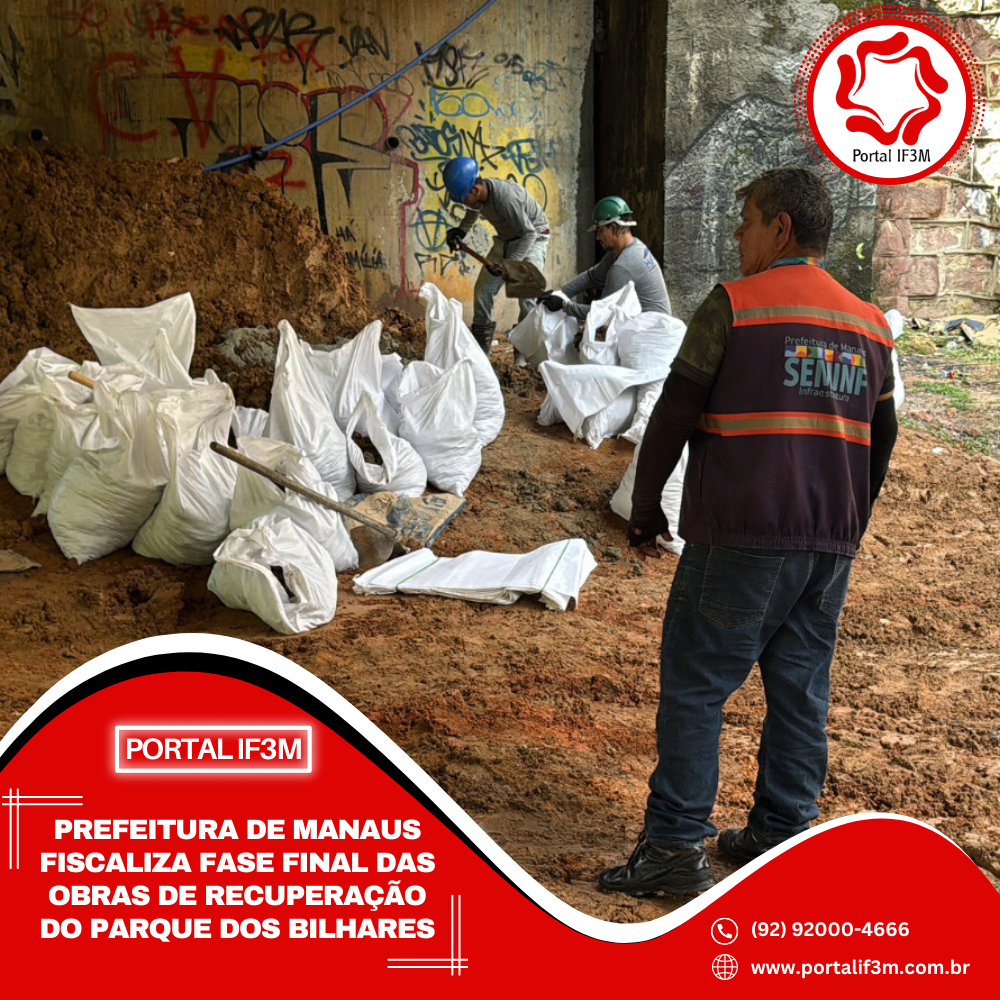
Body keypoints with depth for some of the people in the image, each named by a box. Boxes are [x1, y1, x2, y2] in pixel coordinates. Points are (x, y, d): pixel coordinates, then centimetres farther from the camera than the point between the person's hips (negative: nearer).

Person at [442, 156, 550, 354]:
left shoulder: (505, 197, -37)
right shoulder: (477, 196, -13)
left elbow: (529, 233, -30)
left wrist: (510, 263, -35)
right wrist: (461, 231, 0)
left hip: (532, 238, -8)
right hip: (505, 239, 8)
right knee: (483, 289, 2)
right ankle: (479, 347, 12)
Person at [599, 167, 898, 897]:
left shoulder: (734, 305, -7)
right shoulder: (869, 325, 11)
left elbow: (673, 416, -5)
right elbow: (881, 440, 17)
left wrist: (645, 508, 6)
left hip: (740, 537, -6)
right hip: (828, 547, 6)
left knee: (694, 686, 1)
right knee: (800, 690, 12)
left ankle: (677, 845, 2)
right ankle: (780, 837, 19)